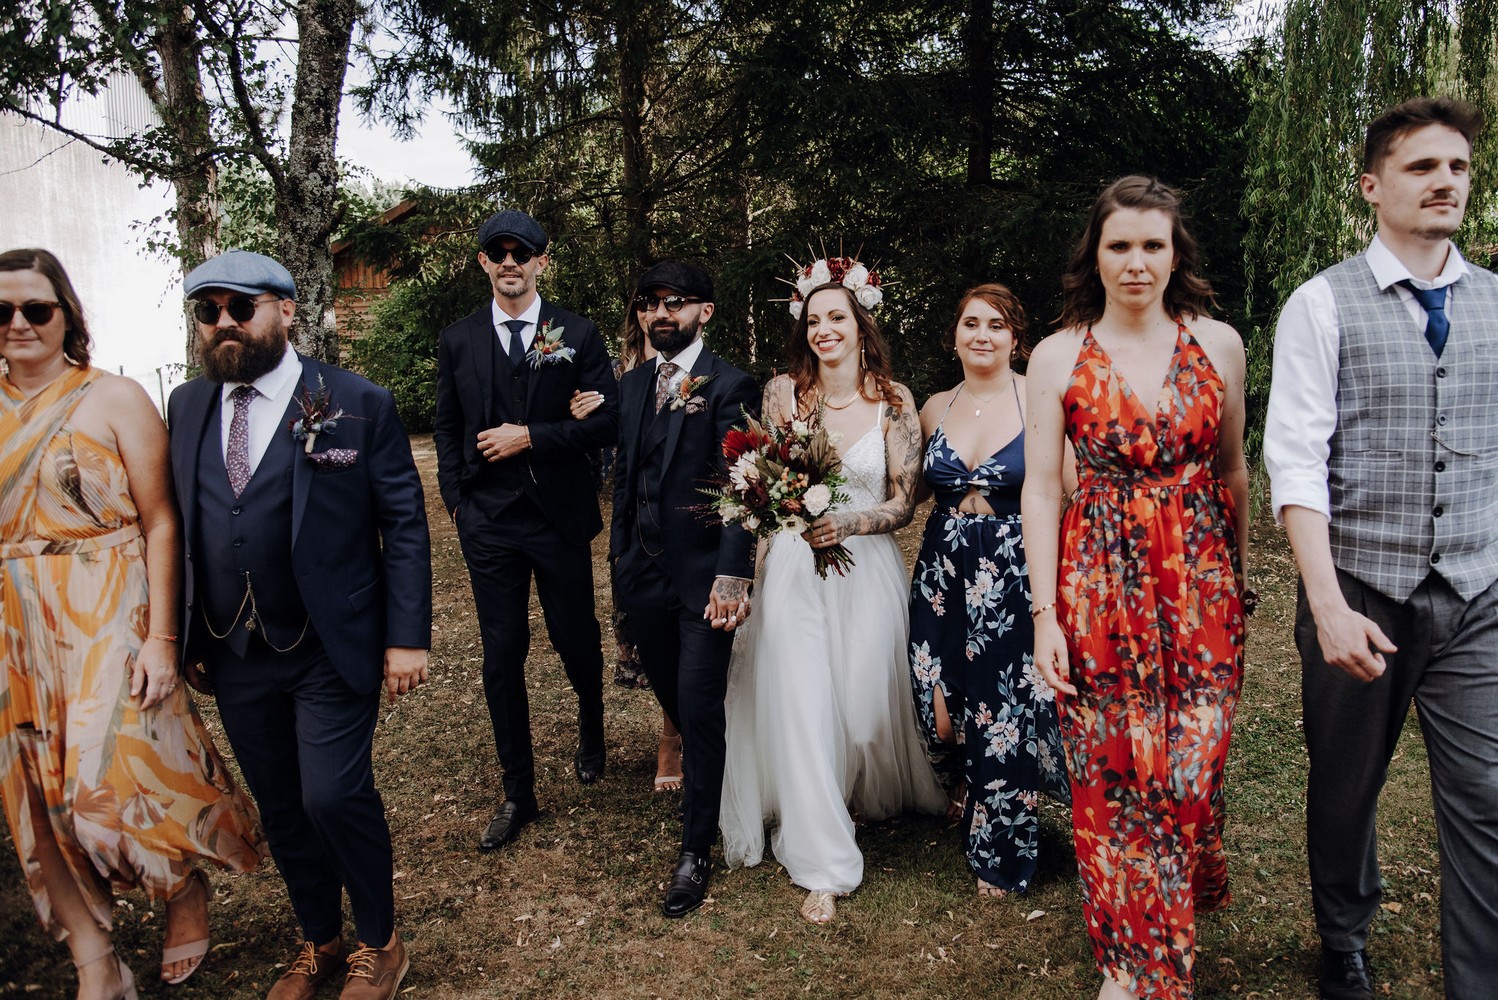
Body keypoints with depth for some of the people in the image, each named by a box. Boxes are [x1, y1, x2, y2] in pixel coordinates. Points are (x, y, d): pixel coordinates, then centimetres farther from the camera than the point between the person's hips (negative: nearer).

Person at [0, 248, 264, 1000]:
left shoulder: (114, 400, -5)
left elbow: (159, 524, -7)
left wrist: (161, 637, -12)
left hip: (107, 623, -4)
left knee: (108, 782, -5)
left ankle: (187, 888, 27)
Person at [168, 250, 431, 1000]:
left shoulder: (359, 404, -8)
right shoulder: (186, 406, 5)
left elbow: (404, 525, -8)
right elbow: (183, 527, 8)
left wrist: (408, 637, -12)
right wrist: (189, 637, 6)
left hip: (331, 650, -4)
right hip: (234, 653, 5)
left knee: (334, 797, -6)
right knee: (280, 807, 16)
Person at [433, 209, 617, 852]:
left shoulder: (578, 335, -2)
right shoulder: (457, 340, 6)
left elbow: (606, 423, -6)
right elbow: (446, 428, 12)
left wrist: (532, 436, -14)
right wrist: (456, 502, 3)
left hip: (561, 517, -1)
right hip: (488, 523, 2)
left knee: (576, 640, 11)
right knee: (502, 658, 5)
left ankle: (591, 723, 45)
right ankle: (517, 794, 18)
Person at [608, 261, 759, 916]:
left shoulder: (730, 387, -9)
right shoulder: (632, 386, 11)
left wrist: (733, 576, -23)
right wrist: (619, 555, 14)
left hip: (704, 575, -6)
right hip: (643, 570, 7)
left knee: (700, 709, -1)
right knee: (671, 696, 19)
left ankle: (696, 850, 14)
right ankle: (714, 780, 46)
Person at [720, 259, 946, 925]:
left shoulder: (893, 400, -3)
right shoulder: (783, 391, 1)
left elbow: (903, 503, -3)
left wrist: (847, 524, -19)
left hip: (866, 566, 0)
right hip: (794, 569, 1)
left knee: (867, 698, 8)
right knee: (799, 704, -5)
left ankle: (872, 796, 43)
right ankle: (823, 864, 6)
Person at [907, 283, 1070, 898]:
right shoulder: (934, 409, 8)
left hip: (1015, 580, -4)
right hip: (943, 577, 4)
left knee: (1006, 718, 3)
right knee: (943, 712, 8)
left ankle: (1002, 854, 26)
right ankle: (967, 814, 39)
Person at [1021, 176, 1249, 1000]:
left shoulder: (1218, 344, 4)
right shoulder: (1058, 355, -1)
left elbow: (1233, 468, 12)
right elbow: (1040, 488, -4)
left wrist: (1240, 576, 15)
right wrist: (1045, 615, -8)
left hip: (1199, 586, 2)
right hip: (1099, 585, -1)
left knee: (1193, 767, 5)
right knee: (1111, 775, 5)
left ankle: (1181, 902, 36)